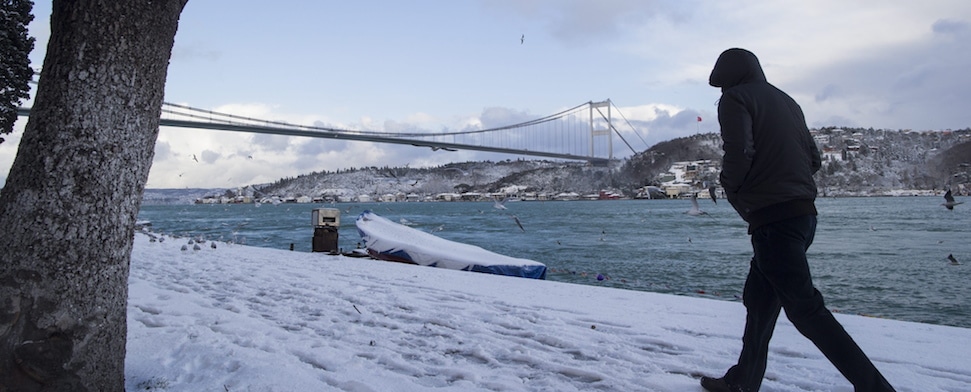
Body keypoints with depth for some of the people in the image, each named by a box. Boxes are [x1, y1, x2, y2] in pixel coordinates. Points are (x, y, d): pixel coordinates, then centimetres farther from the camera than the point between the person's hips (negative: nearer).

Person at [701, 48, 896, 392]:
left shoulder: (735, 98, -3)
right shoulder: (786, 101, 21)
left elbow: (739, 152, -18)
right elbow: (813, 159, 19)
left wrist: (730, 187, -1)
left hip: (772, 218, -9)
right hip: (804, 212, 9)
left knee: (804, 308, -8)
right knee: (759, 299, 16)